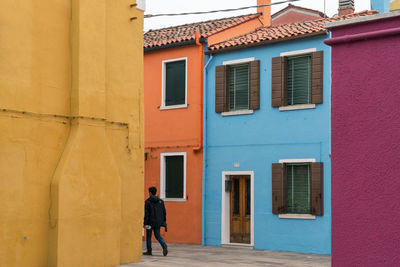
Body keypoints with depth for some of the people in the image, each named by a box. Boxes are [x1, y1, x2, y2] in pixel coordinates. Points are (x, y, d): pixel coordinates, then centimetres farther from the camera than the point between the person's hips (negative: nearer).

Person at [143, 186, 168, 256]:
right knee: (157, 235, 13)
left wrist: (145, 223, -11)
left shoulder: (147, 201, -9)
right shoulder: (160, 201, 6)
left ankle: (149, 251, 14)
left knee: (148, 236, 10)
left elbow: (146, 213, -13)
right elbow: (164, 212, 8)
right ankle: (164, 245, -14)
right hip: (158, 222, 5)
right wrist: (164, 221, 16)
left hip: (150, 222, -4)